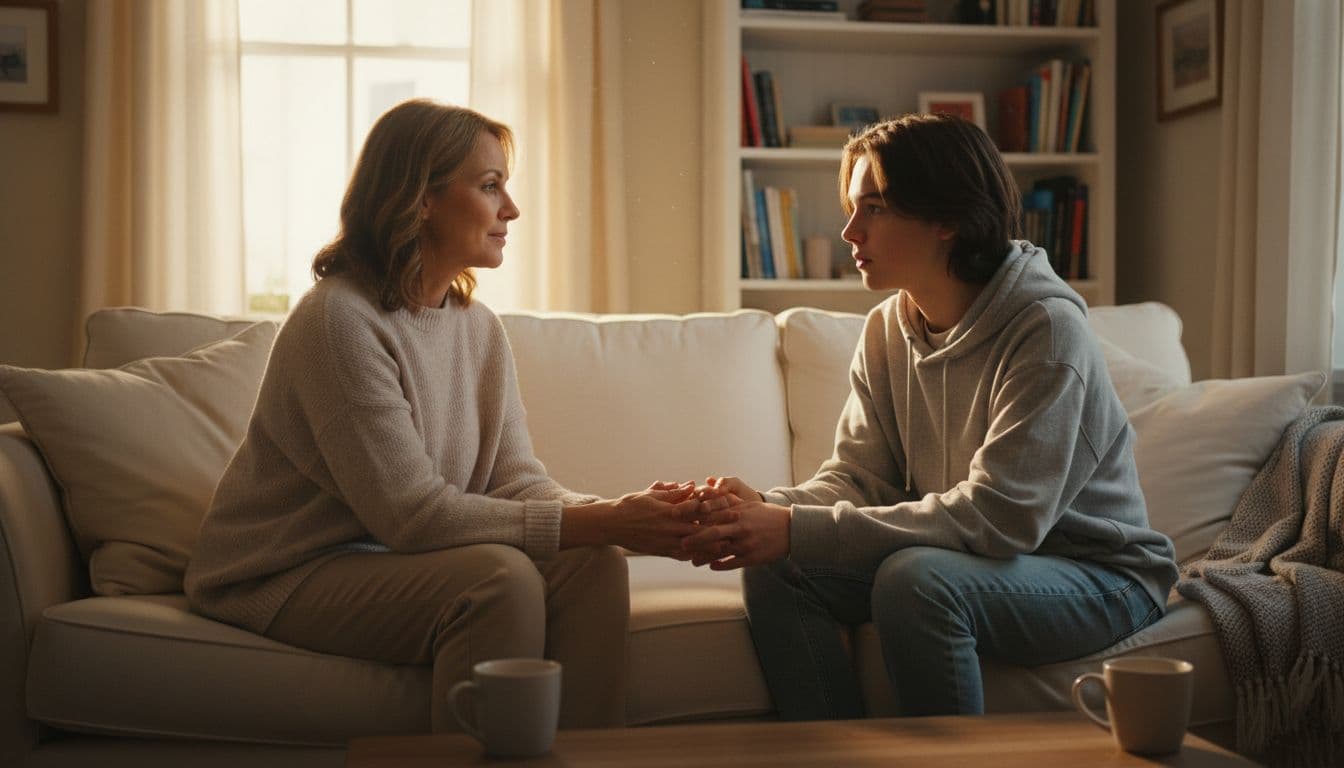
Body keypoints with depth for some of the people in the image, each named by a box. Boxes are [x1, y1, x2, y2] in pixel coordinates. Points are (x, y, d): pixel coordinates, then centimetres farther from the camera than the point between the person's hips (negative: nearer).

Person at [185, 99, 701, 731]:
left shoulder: (478, 326, 6)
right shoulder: (340, 321, -20)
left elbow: (517, 481, -1)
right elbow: (411, 512, -25)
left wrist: (622, 515, -22)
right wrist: (604, 523, -28)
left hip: (396, 559, 7)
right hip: (286, 578, -7)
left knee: (591, 566, -16)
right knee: (501, 577, -30)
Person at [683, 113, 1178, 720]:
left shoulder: (1046, 328, -22)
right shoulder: (886, 331, 1)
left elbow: (1000, 517, -31)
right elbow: (856, 476, -1)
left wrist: (798, 531, -35)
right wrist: (767, 511, -25)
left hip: (1100, 577, -6)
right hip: (961, 561, 7)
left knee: (915, 578, -34)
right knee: (776, 569, -13)